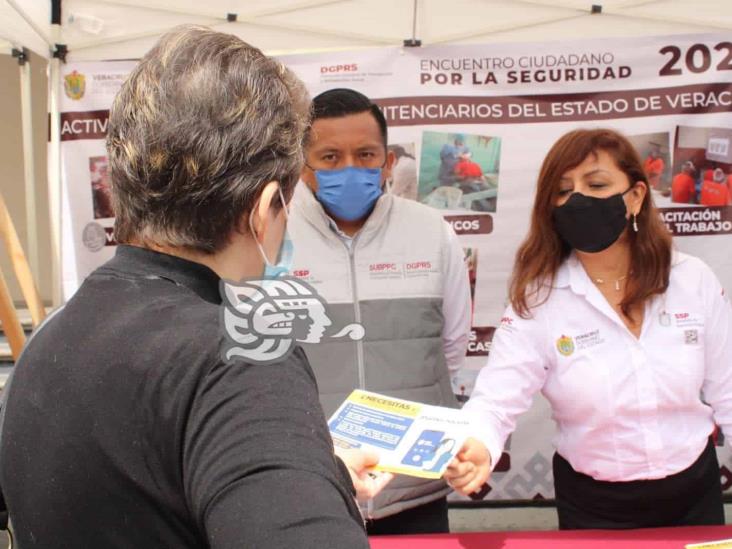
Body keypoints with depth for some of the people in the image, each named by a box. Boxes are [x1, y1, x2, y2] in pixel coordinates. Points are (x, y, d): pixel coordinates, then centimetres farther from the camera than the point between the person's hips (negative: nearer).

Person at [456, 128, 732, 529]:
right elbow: (494, 402, -24)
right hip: (593, 506, -2)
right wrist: (474, 450, -44)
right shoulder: (538, 300, -16)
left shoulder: (694, 281, -8)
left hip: (693, 492, 2)